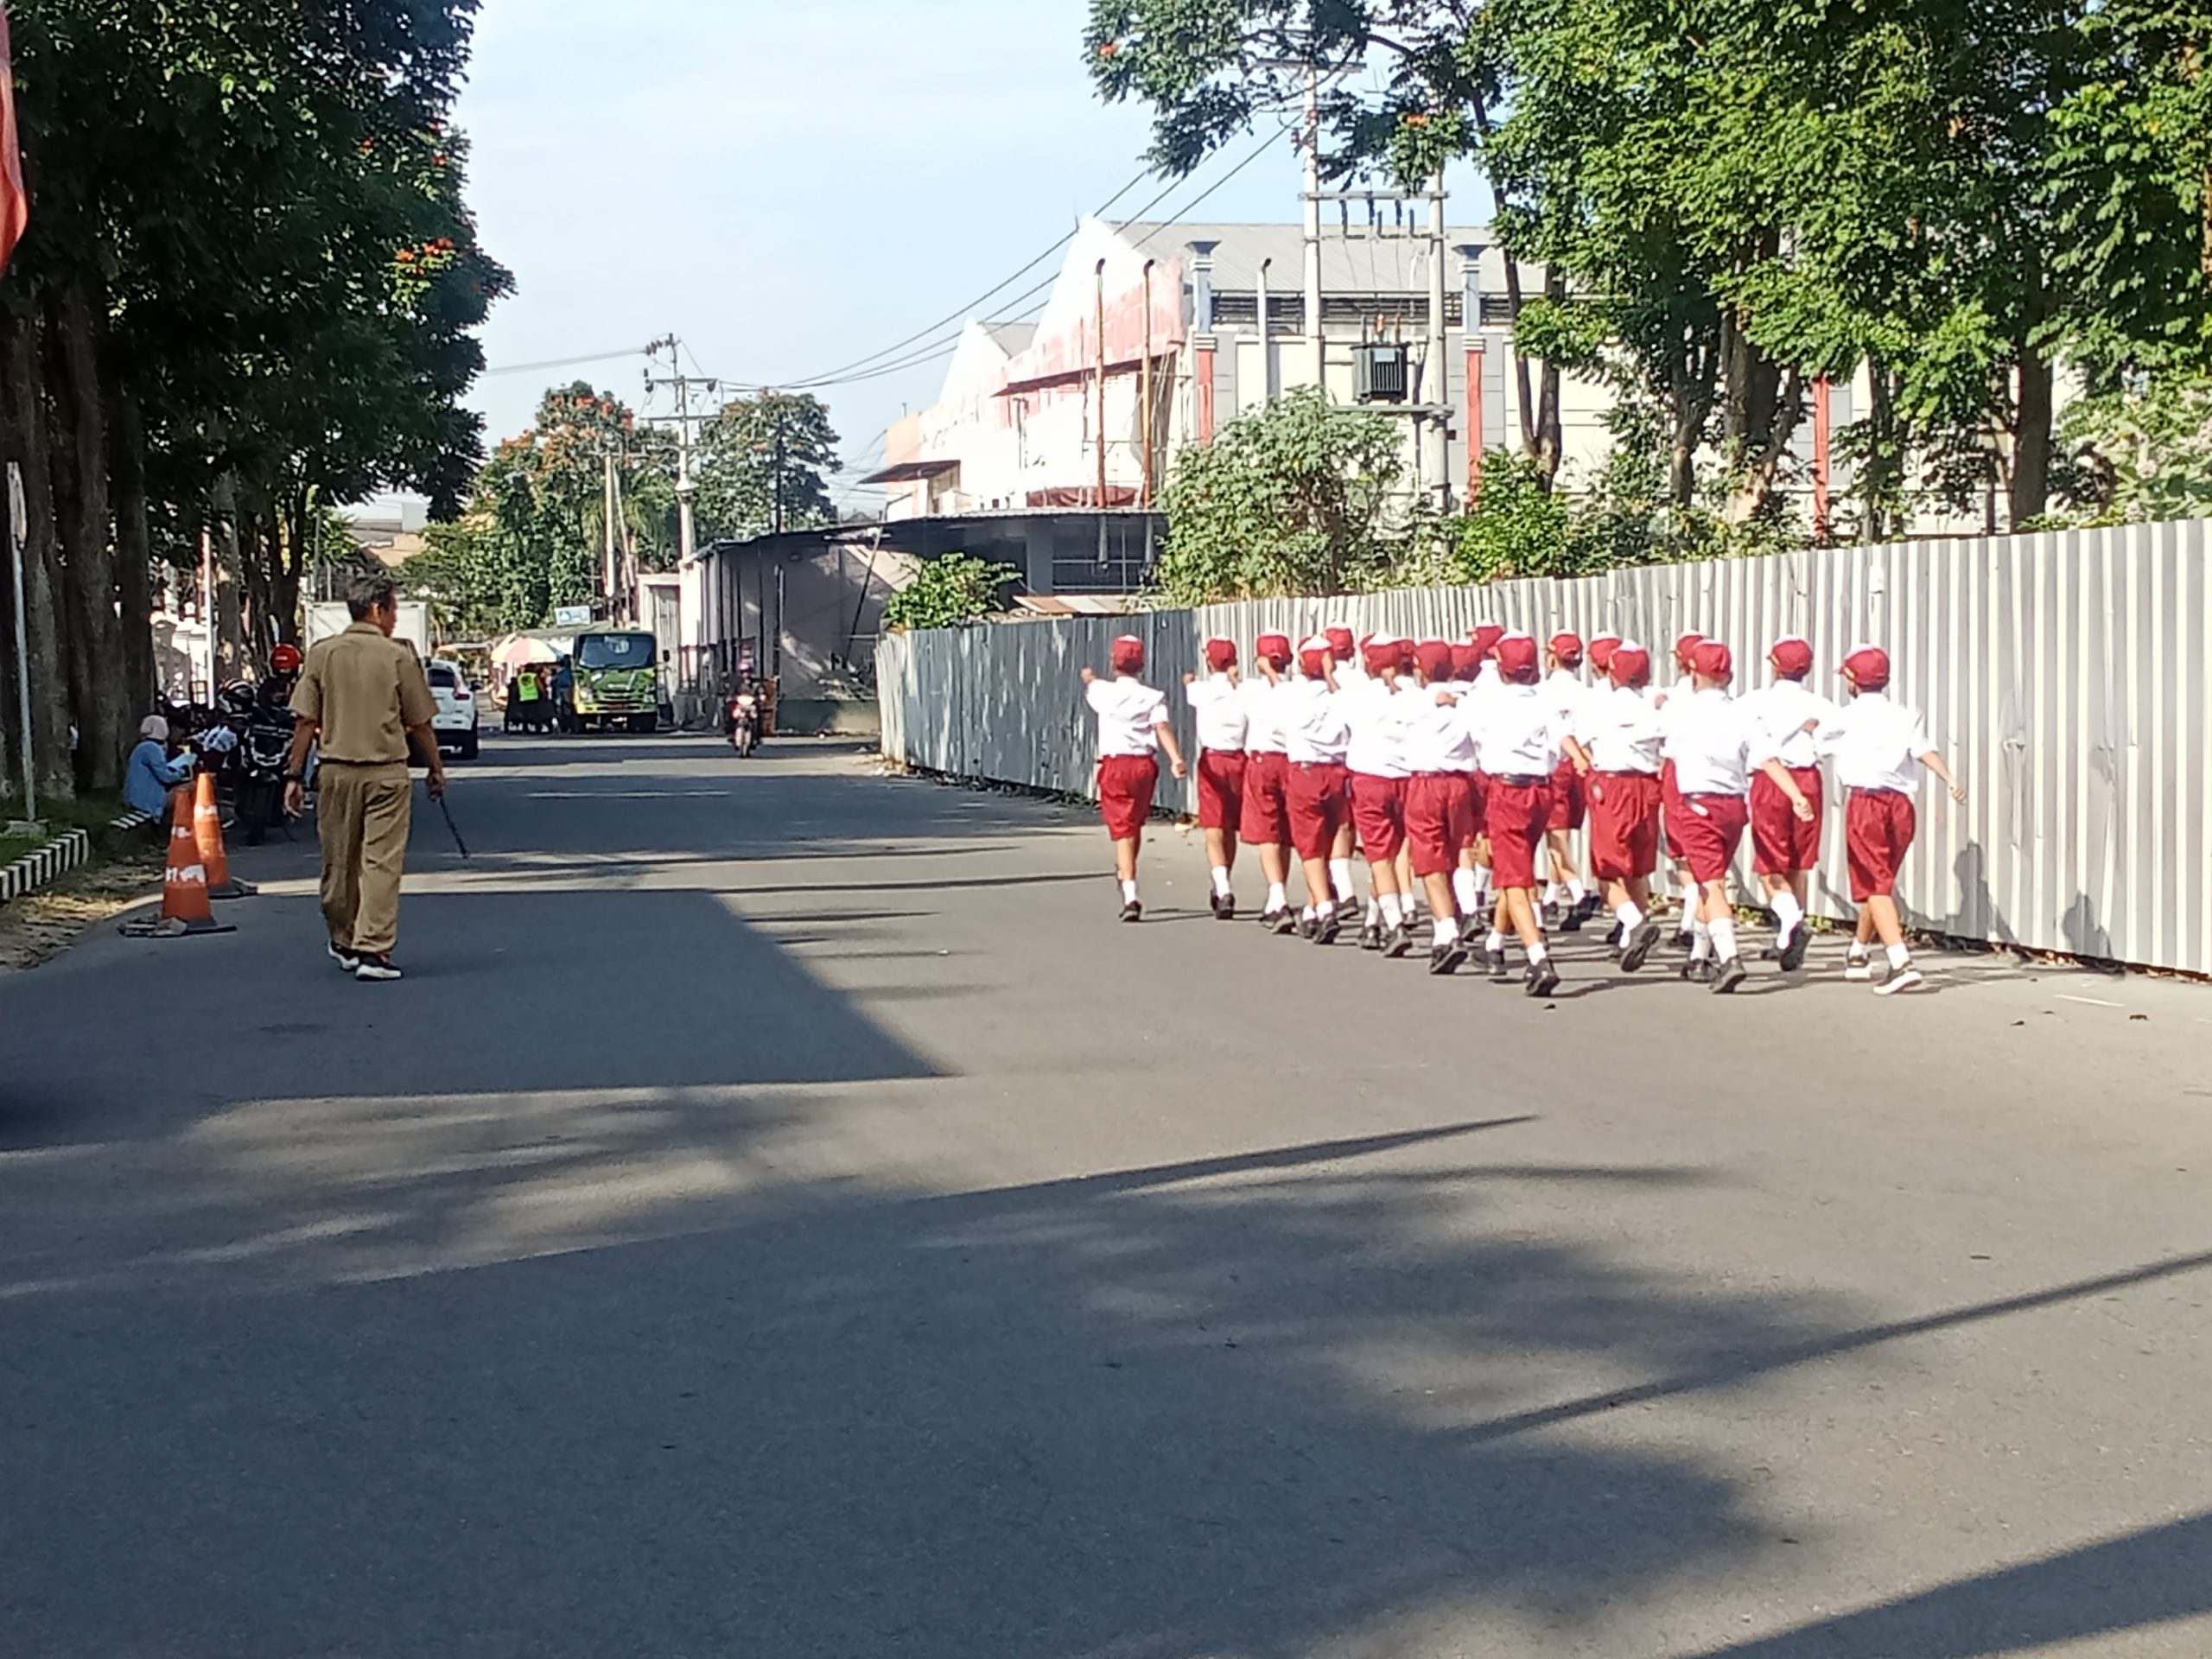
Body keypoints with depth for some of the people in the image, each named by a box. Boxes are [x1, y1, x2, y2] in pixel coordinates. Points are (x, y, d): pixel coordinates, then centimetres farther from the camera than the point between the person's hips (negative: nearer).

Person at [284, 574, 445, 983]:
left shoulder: (322, 654, 2)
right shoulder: (399, 656, -4)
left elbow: (306, 722, 1)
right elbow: (419, 724, 1)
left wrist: (295, 774, 6)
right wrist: (436, 768, 13)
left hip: (336, 770, 3)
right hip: (387, 772, -3)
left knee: (339, 862, 14)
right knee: (382, 862, -3)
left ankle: (344, 943, 30)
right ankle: (372, 950, -9)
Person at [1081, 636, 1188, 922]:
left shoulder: (1105, 692, -1)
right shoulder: (1153, 697, -1)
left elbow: (1090, 684, 23)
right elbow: (1163, 728, -17)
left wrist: (1089, 676, 47)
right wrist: (1177, 759, -28)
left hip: (1114, 764, -3)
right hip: (1145, 765, 3)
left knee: (1122, 830, -5)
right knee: (1135, 824, 23)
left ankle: (1130, 896, -18)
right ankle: (1125, 873, 46)